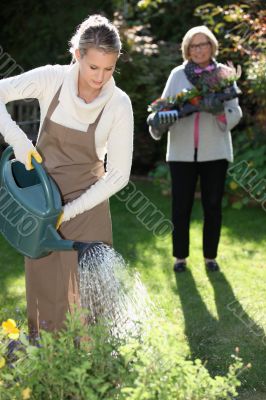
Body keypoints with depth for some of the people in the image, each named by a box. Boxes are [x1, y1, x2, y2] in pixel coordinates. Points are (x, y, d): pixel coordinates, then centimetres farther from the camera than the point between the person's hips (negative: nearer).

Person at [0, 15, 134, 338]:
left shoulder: (119, 104, -17)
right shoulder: (52, 78, -14)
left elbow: (119, 175, -14)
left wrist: (67, 212, -17)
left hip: (87, 202, -1)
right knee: (44, 283, 7)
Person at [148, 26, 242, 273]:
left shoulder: (224, 73, 3)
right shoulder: (178, 74, 4)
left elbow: (235, 113, -2)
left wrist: (220, 111, -23)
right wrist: (159, 121, -20)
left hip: (214, 151, 0)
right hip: (182, 151, 0)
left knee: (213, 205, 7)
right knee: (181, 206, 3)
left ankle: (210, 256, 20)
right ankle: (180, 256, 17)